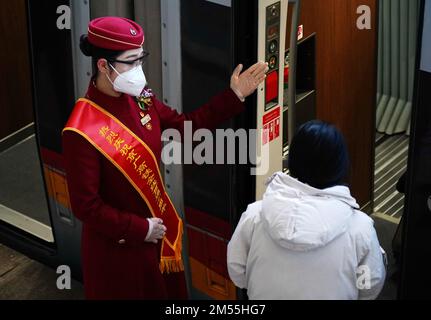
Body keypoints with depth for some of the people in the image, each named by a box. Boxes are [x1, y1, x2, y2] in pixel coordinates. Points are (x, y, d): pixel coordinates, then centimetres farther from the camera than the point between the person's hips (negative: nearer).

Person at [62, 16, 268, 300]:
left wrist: (234, 96, -1)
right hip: (117, 245, -7)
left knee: (167, 291, 24)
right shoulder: (83, 132, -28)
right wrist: (140, 229, -19)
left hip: (157, 228, 7)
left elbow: (186, 125, 7)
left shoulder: (140, 99, -5)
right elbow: (85, 205, -24)